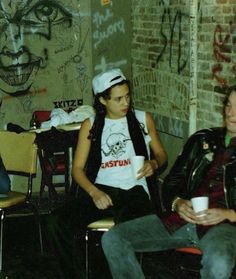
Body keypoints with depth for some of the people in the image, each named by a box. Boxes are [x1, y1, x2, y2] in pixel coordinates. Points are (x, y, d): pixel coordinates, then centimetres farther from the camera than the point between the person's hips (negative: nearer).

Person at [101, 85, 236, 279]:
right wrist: (177, 203, -4)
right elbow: (172, 181, 18)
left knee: (218, 263, -41)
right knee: (112, 239, -12)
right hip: (179, 219, 5)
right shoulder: (203, 139, 18)